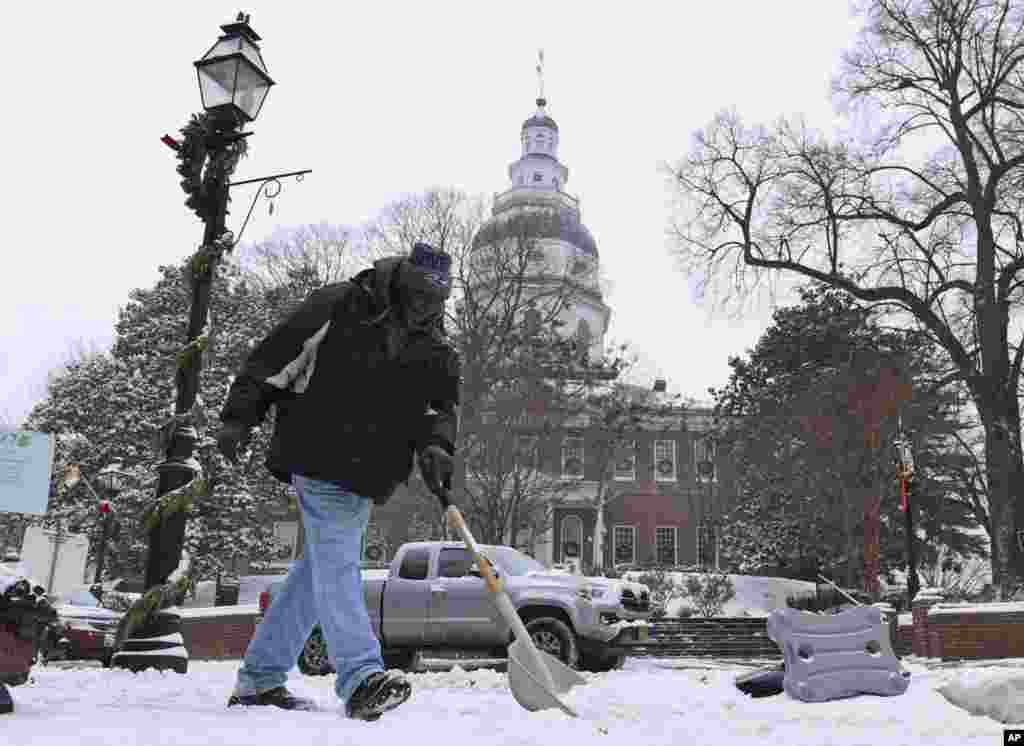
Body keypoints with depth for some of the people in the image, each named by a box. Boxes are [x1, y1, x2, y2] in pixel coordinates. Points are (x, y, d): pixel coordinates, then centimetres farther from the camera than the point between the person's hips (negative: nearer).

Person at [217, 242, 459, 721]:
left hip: (367, 475, 7)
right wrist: (240, 417, -10)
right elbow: (274, 357, -6)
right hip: (319, 461, -6)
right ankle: (361, 678, -16)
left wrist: (434, 445, -15)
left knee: (319, 569, 11)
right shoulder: (338, 305, -7)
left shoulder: (434, 348, 9)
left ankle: (259, 678, 23)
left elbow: (443, 404, 6)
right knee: (336, 563, -13)